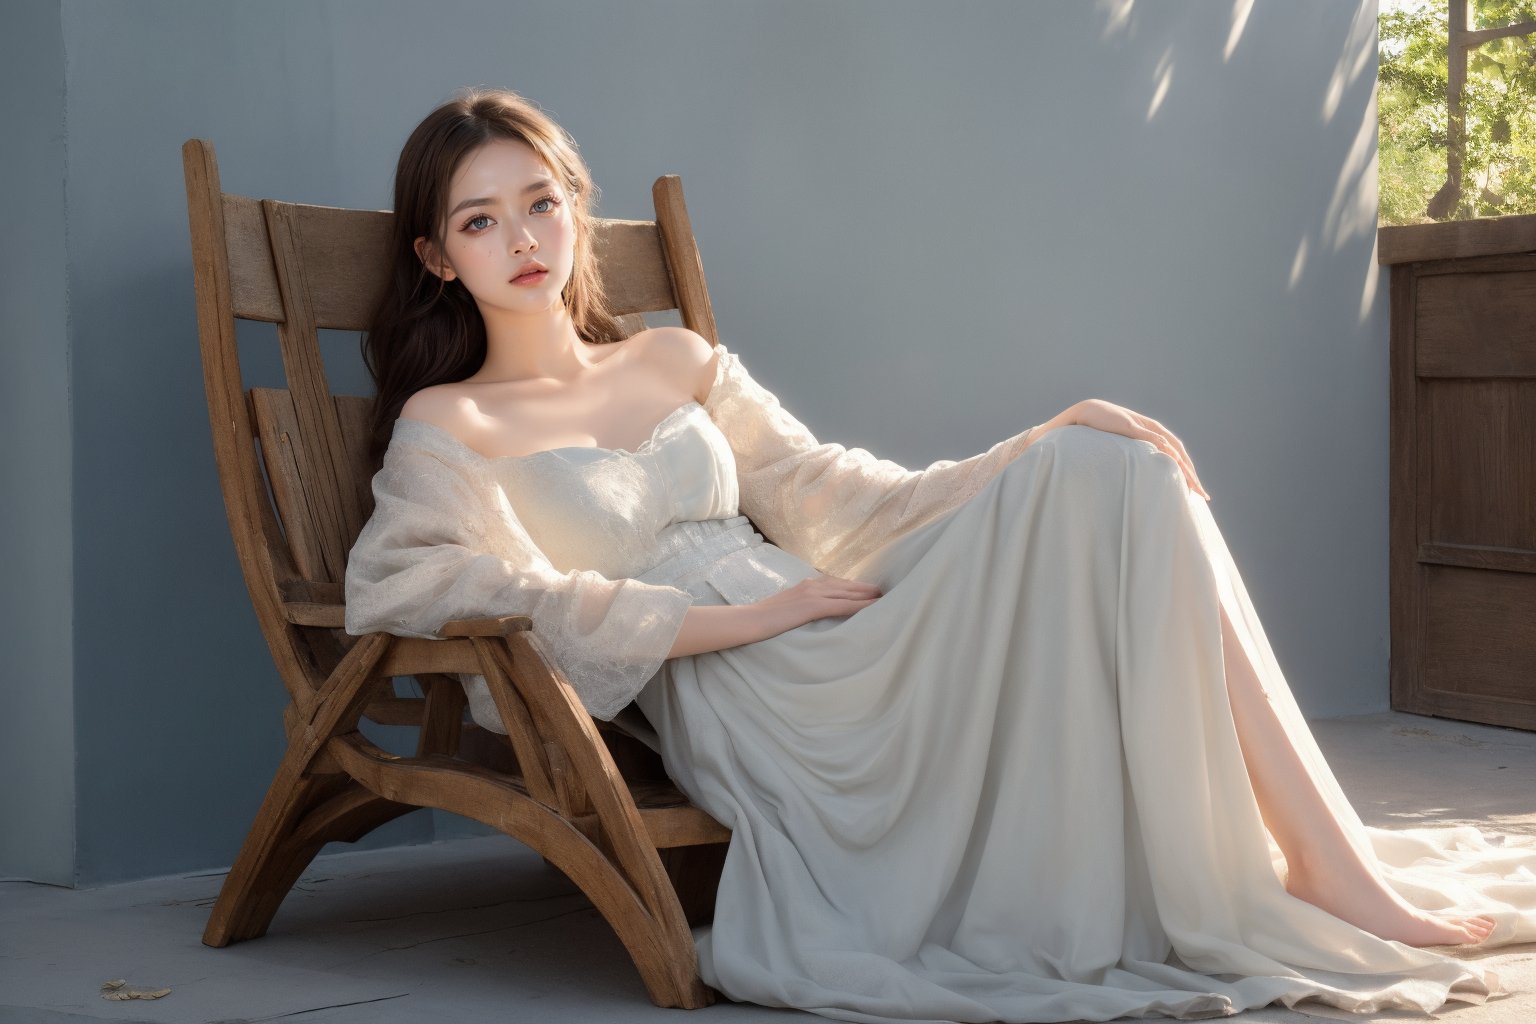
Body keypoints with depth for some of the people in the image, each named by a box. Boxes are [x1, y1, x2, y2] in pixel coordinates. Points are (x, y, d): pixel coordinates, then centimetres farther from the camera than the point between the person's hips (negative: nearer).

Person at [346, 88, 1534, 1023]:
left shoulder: (680, 363, 24)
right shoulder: (446, 428, 6)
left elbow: (841, 500, 20)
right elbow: (417, 582, -13)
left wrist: (1048, 446, 4)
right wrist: (735, 618, -15)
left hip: (850, 666, 6)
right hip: (736, 707, -6)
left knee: (1108, 471, -16)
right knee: (1108, 484, -21)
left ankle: (1325, 863, -20)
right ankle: (1338, 878, -21)